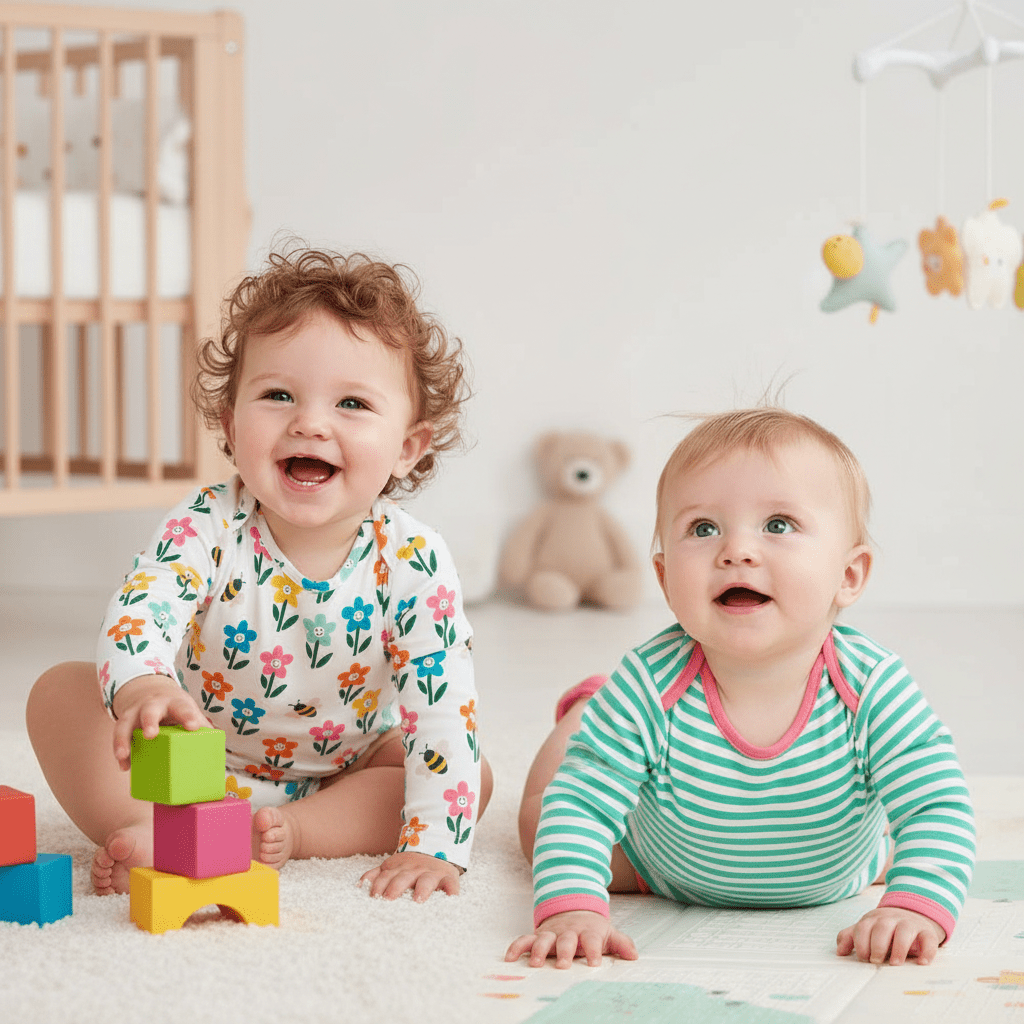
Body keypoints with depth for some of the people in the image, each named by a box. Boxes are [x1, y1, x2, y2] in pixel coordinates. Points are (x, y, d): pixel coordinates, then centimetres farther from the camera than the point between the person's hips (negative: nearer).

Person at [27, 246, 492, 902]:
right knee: (61, 693, -17)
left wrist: (435, 845, -33)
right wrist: (143, 687, -66)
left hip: (341, 769, 1)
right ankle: (153, 835, -31)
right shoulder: (206, 529, -24)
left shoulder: (412, 563, -23)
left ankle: (287, 833, -26)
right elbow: (140, 614, -41)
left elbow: (444, 710, -24)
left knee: (474, 774, -19)